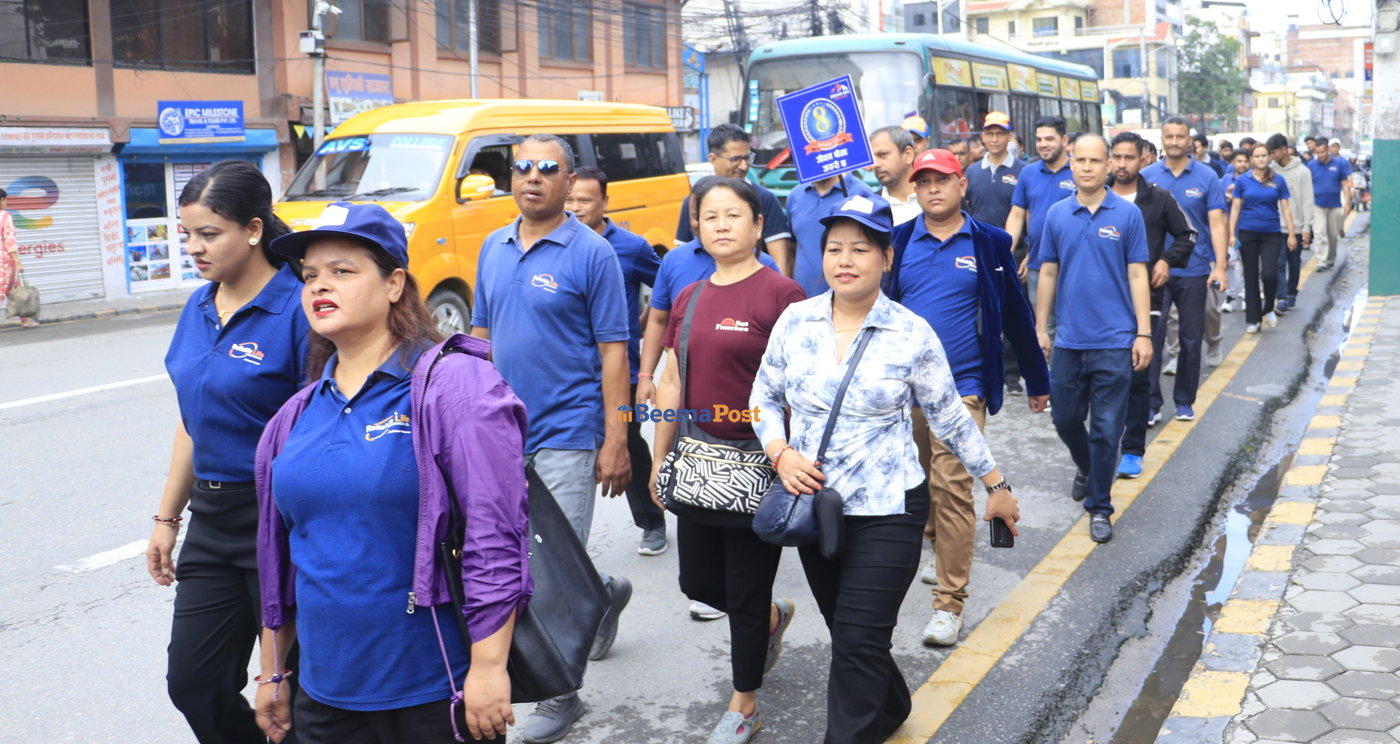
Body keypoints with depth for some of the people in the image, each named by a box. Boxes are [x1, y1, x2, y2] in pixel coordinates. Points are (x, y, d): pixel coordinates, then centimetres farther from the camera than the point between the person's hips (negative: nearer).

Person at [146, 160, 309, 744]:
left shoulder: (297, 307, -16)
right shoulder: (199, 308, 9)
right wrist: (167, 518, 17)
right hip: (212, 518, 8)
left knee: (294, 691, 5)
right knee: (192, 684, 12)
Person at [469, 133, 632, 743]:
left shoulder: (592, 253, -9)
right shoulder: (493, 248, 9)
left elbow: (612, 351, -10)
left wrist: (615, 441, -15)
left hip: (566, 435, -6)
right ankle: (605, 593, 44)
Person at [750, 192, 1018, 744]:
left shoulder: (912, 335, -10)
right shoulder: (795, 320, -1)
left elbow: (950, 418, 0)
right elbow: (764, 397, 9)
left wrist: (997, 487, 5)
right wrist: (781, 454, -9)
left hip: (887, 511, -4)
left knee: (859, 644, -7)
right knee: (846, 632, 19)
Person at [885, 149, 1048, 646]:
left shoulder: (989, 245, 2)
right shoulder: (898, 243, 5)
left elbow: (1017, 317, 8)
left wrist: (1038, 381, 13)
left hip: (962, 386, -3)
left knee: (952, 486, -11)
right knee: (920, 484, 16)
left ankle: (950, 603, -7)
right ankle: (946, 554, 42)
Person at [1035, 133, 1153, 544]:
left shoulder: (1127, 214, -2)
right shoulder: (1057, 215, 5)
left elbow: (1137, 275, -2)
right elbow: (1048, 273, 10)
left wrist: (1144, 333, -6)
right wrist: (1040, 328, 8)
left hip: (1114, 341, -3)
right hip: (1068, 340, 3)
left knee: (1106, 429, 1)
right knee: (1065, 418, 13)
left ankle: (1099, 507, 15)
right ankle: (1086, 468, 43)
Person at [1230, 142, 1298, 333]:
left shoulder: (1278, 181, 3)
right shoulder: (1243, 180, 2)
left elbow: (1286, 208, 5)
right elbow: (1235, 208, 4)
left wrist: (1292, 234, 1)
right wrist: (1232, 234, -2)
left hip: (1271, 235, 0)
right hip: (1248, 234, 1)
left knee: (1269, 274, -14)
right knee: (1251, 276, 4)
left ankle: (1268, 309, 12)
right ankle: (1253, 319, 12)